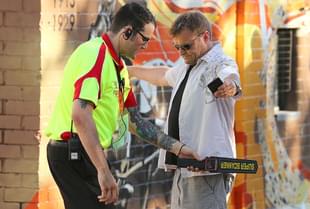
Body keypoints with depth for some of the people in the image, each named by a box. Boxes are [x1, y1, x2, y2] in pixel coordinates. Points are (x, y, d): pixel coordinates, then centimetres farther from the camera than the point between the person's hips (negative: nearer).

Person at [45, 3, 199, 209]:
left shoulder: (119, 67, 18)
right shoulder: (94, 55, -16)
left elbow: (136, 122, 26)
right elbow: (80, 115, -28)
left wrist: (177, 147, 18)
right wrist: (104, 171, -32)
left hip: (84, 154, 11)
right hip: (74, 151, -11)